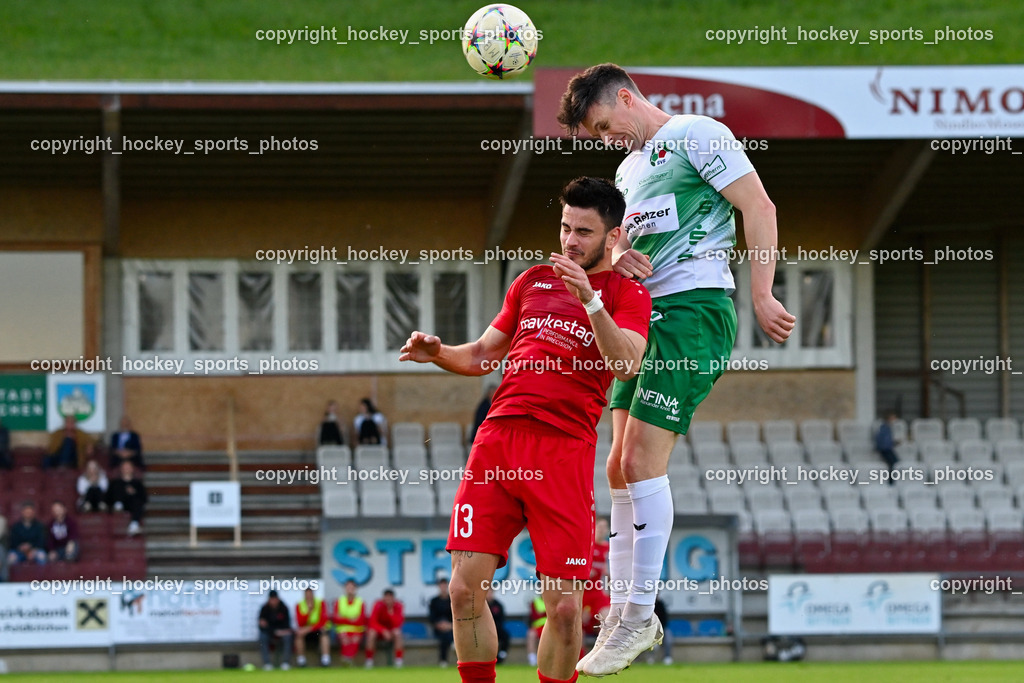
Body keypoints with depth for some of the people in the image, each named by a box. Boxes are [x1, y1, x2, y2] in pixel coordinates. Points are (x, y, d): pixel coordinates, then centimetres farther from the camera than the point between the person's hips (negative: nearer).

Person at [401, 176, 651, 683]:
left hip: (565, 448, -4)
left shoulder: (627, 295, 8)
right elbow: (483, 355, 29)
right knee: (465, 589, -6)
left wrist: (589, 299, -22)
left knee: (564, 606, -9)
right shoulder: (533, 281, 22)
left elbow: (625, 365, -11)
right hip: (499, 433, 4)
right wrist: (438, 352, 9)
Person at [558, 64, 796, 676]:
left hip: (694, 309, -9)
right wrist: (617, 257, -1)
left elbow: (759, 207, -10)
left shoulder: (697, 136, -3)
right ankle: (623, 612, 12)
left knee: (643, 459, -13)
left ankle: (640, 614, -7)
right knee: (621, 466, 6)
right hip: (642, 316, 9)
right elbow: (621, 239, 24)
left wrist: (762, 295, -16)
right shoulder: (629, 169, 24)